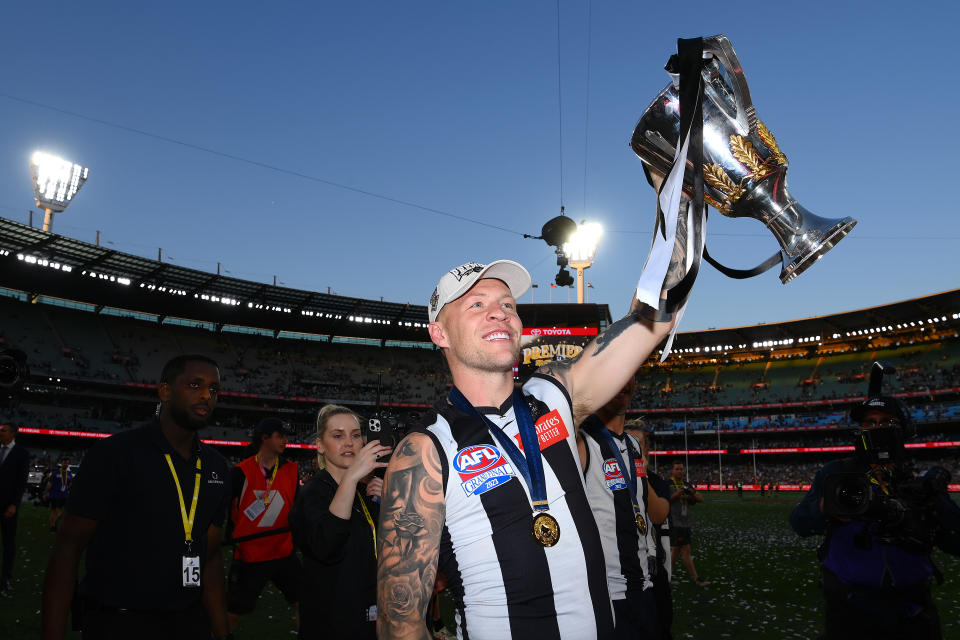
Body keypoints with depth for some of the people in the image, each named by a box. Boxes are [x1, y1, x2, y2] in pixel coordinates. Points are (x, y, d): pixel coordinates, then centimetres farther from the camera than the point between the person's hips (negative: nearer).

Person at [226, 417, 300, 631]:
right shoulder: (242, 472, -9)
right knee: (232, 613, 5)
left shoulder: (292, 471, 3)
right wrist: (231, 537, -6)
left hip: (284, 553, 4)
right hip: (248, 555, -3)